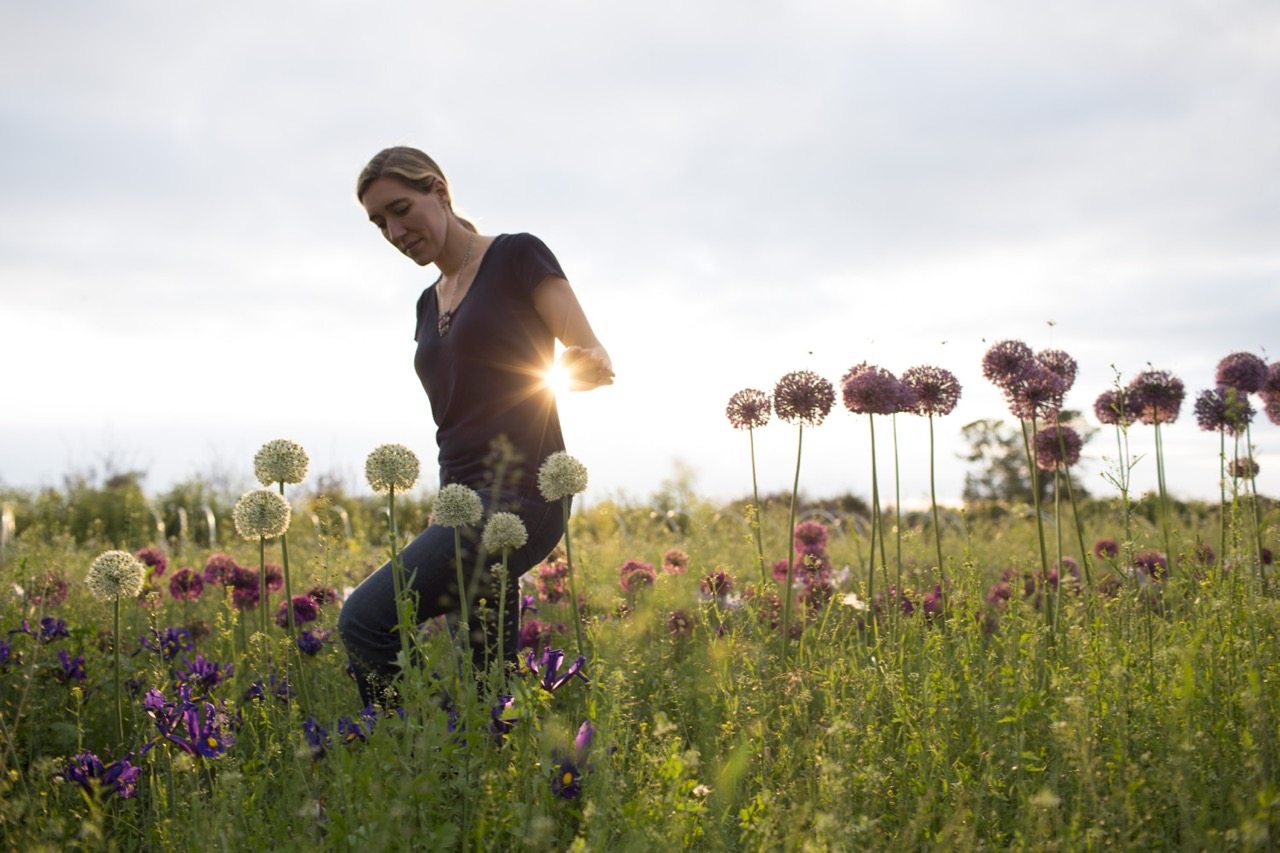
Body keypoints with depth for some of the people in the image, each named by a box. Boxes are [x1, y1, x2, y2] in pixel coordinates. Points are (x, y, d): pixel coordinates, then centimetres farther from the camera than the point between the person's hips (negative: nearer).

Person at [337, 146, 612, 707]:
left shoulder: (518, 257, -2)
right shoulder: (429, 303, 19)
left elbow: (597, 361, -8)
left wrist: (585, 365, -29)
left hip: (518, 492, -8)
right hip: (465, 498, 8)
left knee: (366, 619, -19)